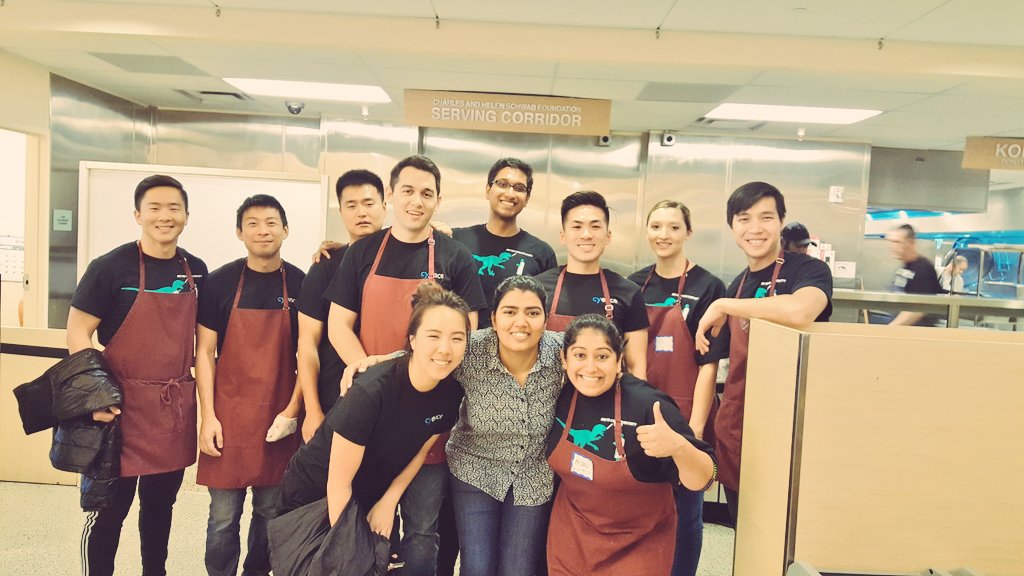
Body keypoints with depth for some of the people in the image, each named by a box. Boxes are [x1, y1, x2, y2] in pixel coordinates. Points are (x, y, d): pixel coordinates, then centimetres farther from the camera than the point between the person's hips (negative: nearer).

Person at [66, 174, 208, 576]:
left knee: (160, 503, 17)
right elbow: (78, 332, -8)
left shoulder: (196, 270, 5)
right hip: (122, 405, -4)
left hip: (176, 409, 4)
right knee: (109, 507, 7)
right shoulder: (111, 267, -9)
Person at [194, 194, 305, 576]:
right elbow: (204, 352, 0)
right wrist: (208, 416, -6)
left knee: (271, 512, 13)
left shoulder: (301, 284, 1)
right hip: (229, 416, -1)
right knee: (223, 517, 6)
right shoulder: (220, 282, -2)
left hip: (280, 418, 1)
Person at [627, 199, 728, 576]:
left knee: (683, 512, 11)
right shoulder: (634, 285, 6)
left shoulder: (707, 288, -8)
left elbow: (709, 365, -10)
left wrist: (695, 428, -14)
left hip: (685, 418, -4)